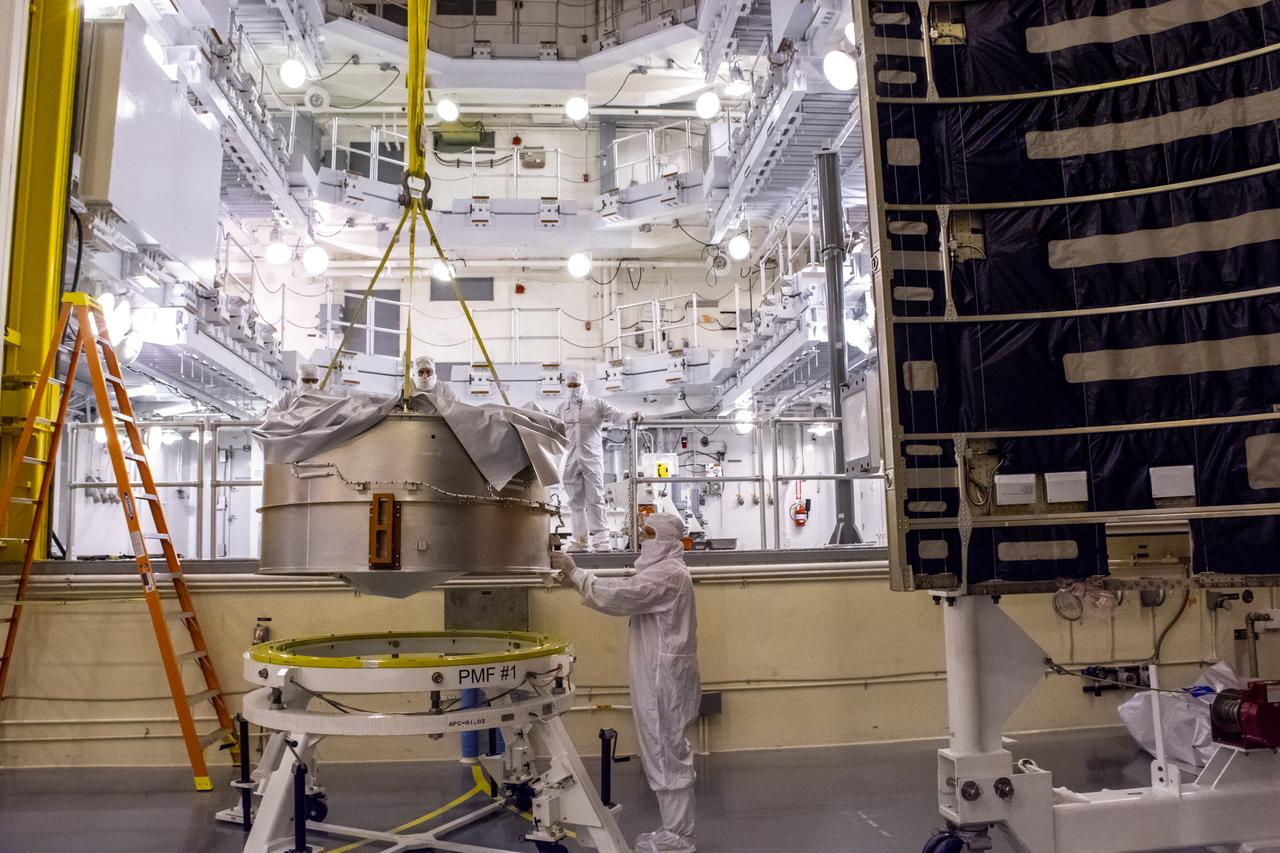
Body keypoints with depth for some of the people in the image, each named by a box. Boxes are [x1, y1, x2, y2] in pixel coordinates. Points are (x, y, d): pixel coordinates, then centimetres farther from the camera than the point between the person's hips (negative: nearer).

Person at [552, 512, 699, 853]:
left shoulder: (667, 574, -18)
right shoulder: (663, 572, 18)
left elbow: (617, 596, -25)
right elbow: (625, 596, 16)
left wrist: (576, 573, -13)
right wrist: (578, 581, 5)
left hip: (664, 679, -11)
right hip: (660, 678, 11)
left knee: (666, 755, -2)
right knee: (667, 754, 15)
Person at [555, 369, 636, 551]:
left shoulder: (596, 403, 8)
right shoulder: (562, 408, 18)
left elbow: (616, 416, -2)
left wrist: (631, 415, -20)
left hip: (592, 458, -3)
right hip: (570, 459, 4)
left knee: (595, 500, -7)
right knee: (575, 502, 4)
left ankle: (600, 539, -7)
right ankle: (581, 539, 10)